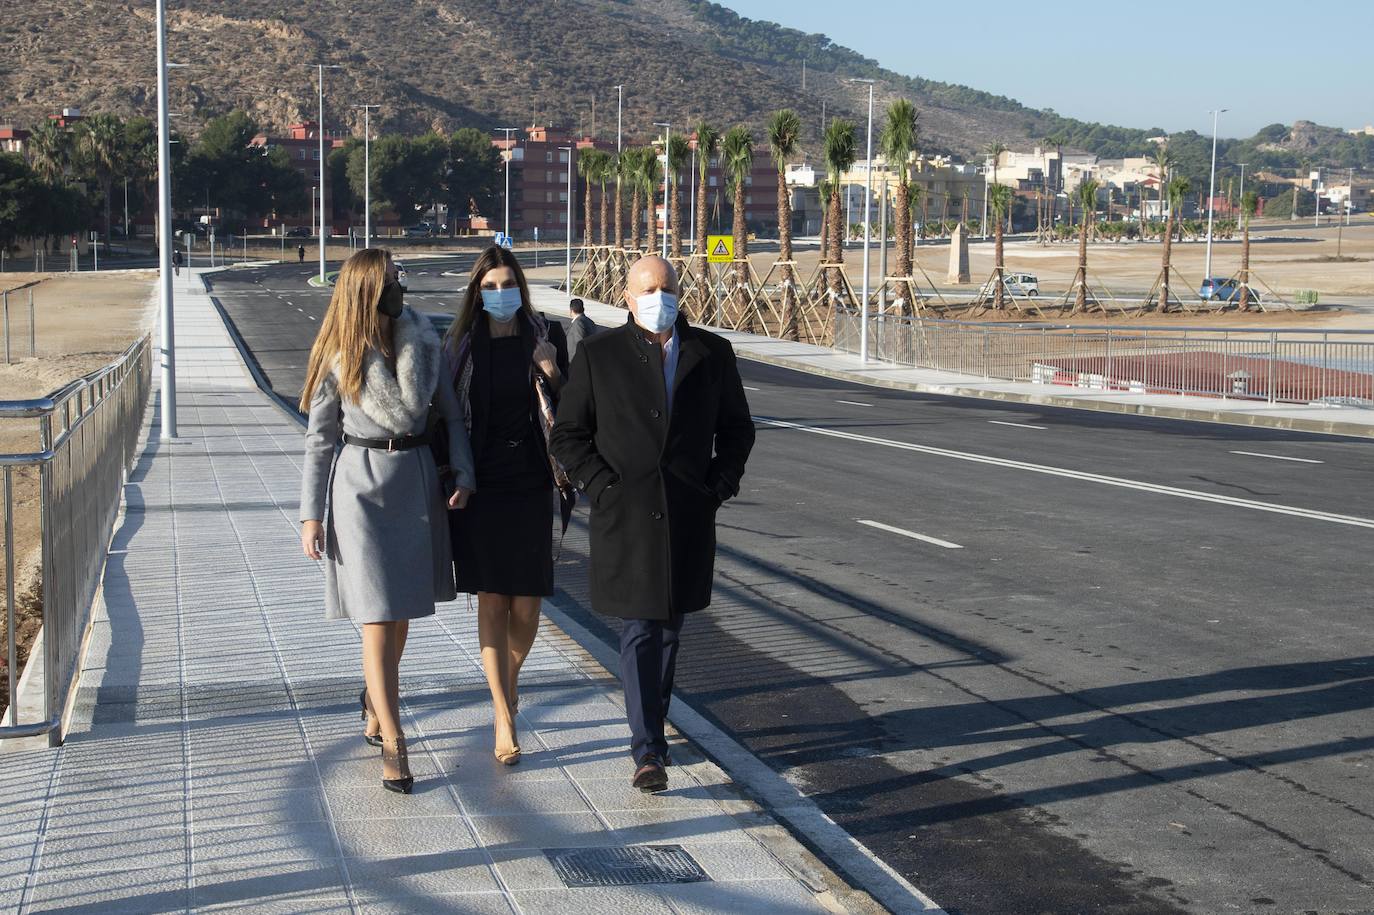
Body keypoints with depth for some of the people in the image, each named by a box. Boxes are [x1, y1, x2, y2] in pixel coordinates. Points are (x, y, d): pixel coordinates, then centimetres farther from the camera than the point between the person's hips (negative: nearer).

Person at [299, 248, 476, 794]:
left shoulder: (420, 340, 3)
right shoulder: (339, 356, -4)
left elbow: (448, 410, 7)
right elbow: (319, 439, 0)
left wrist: (464, 474, -6)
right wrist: (311, 514, -3)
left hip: (416, 481, 4)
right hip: (361, 486, -4)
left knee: (401, 611, 13)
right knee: (378, 617, -7)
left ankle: (375, 708, 35)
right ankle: (393, 745, -4)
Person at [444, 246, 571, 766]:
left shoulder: (545, 339, 2)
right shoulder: (461, 346, 2)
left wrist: (552, 376, -15)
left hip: (530, 484, 1)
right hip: (480, 486, -1)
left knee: (526, 606, 2)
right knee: (491, 602, -2)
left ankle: (508, 681, 33)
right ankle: (504, 720, 2)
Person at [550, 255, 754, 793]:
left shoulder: (712, 354, 6)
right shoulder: (599, 355, -1)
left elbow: (737, 427, 15)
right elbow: (568, 435, 2)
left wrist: (721, 484, 2)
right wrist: (604, 487, -9)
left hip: (688, 519, 3)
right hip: (626, 517, -3)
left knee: (669, 627, 12)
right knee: (639, 631, -8)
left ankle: (651, 730, 27)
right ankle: (648, 751, -9)